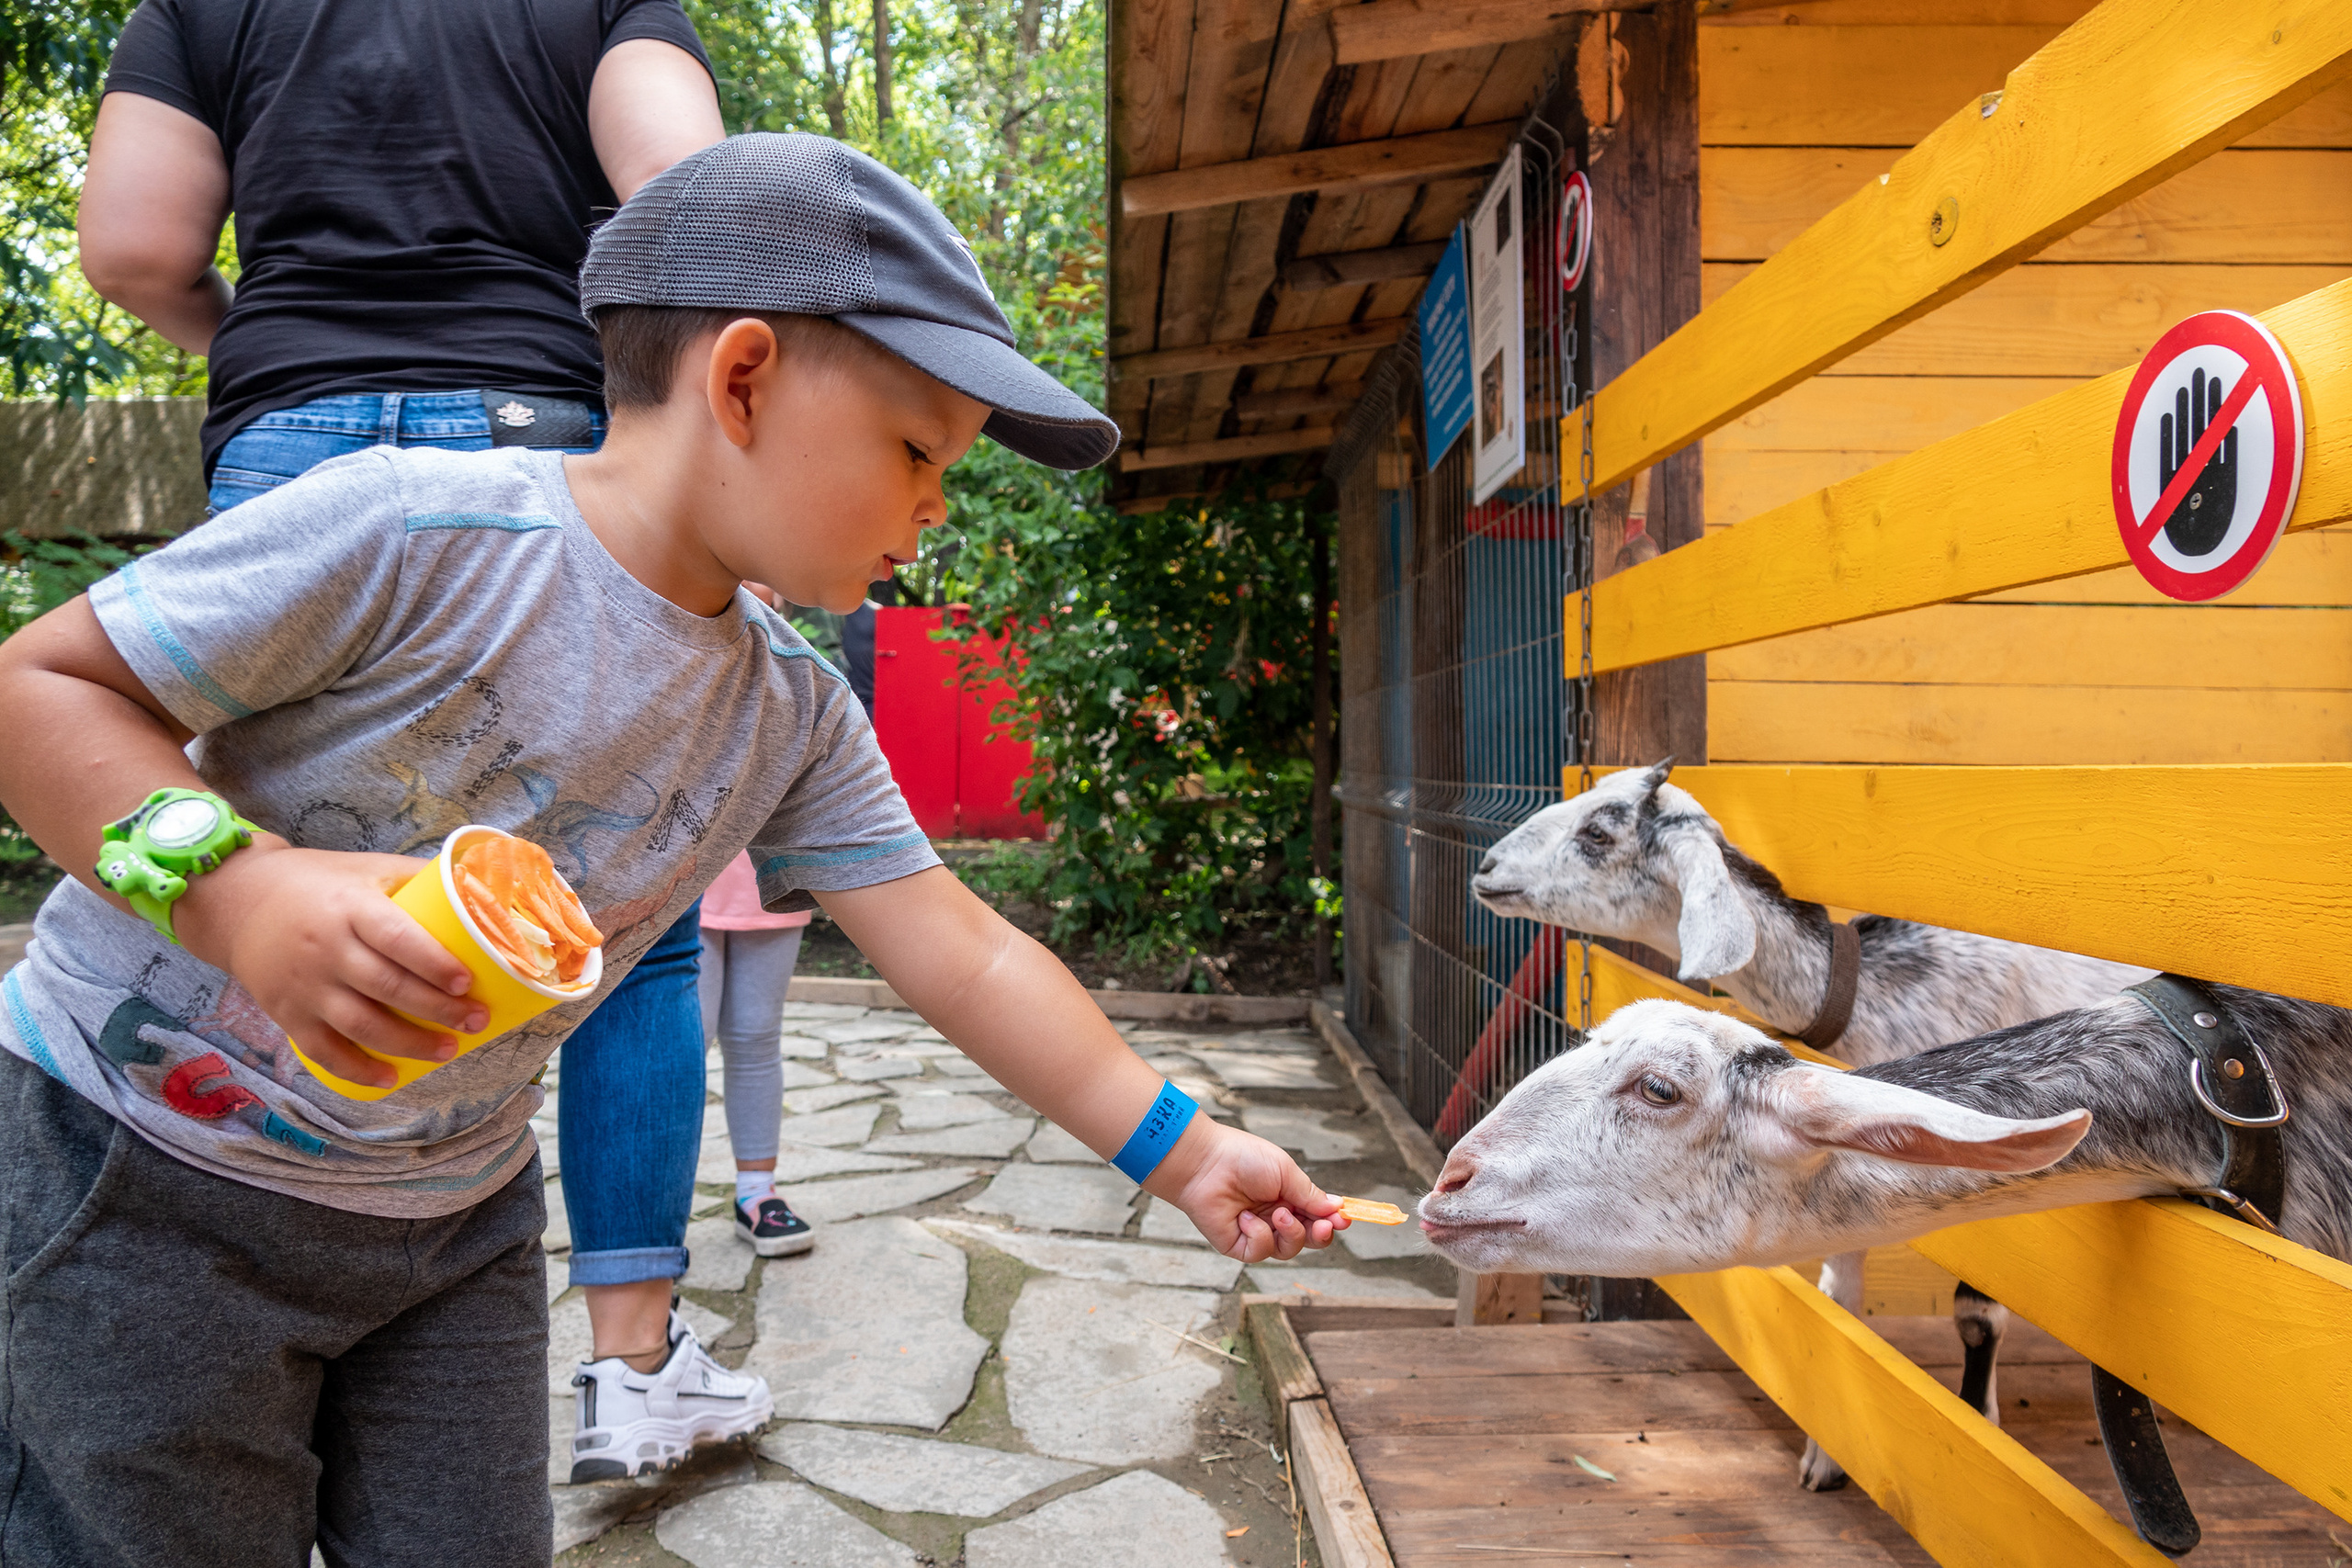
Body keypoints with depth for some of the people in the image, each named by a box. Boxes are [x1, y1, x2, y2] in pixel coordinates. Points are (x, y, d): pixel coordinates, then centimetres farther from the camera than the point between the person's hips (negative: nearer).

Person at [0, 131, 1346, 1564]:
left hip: (456, 1211, 5)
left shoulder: (795, 720, -5)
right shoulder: (414, 530, -24)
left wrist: (1182, 1152, -5)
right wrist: (237, 889, -32)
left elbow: (967, 959, -4)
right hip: (154, 1157, -4)